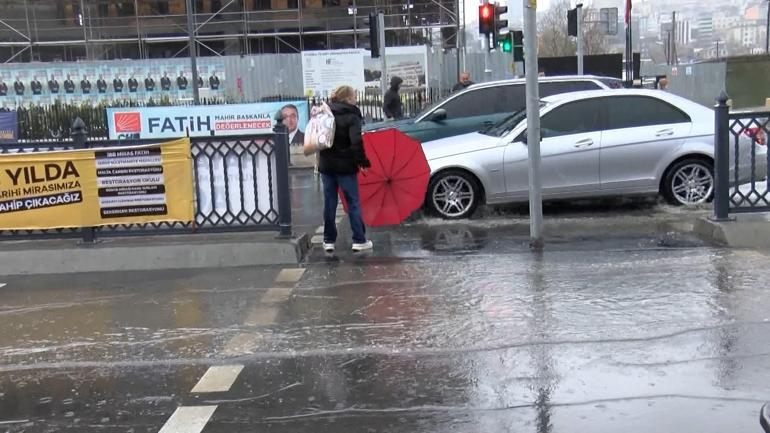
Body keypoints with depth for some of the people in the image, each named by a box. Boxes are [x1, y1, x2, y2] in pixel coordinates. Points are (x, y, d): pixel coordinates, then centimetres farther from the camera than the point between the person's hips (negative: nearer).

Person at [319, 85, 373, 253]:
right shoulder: (352, 117, -11)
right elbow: (356, 142, -22)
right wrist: (363, 162, -15)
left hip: (326, 165, 5)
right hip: (345, 165, -5)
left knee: (329, 203, 11)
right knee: (353, 203, 4)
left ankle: (329, 241, 14)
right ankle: (359, 240, 6)